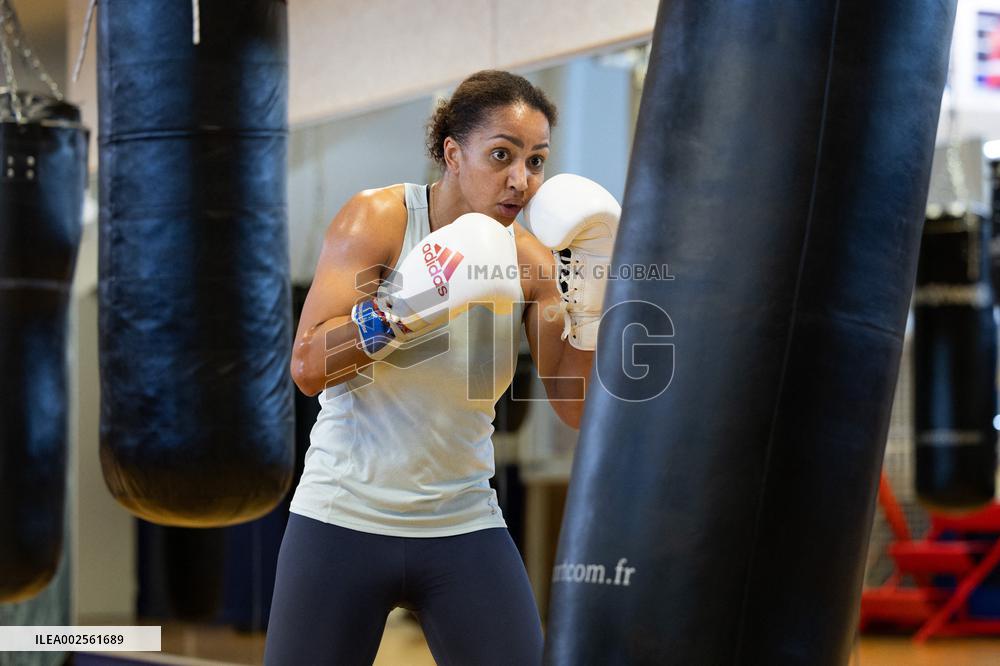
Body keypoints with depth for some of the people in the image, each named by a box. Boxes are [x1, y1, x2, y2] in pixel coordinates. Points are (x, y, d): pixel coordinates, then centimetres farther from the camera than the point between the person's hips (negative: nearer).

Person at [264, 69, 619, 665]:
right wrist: (411, 303, -29)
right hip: (344, 520, -3)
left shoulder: (532, 260, 1)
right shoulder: (378, 219, -9)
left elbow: (578, 409, -1)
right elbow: (308, 367, -17)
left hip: (464, 527, 3)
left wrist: (589, 297, -13)